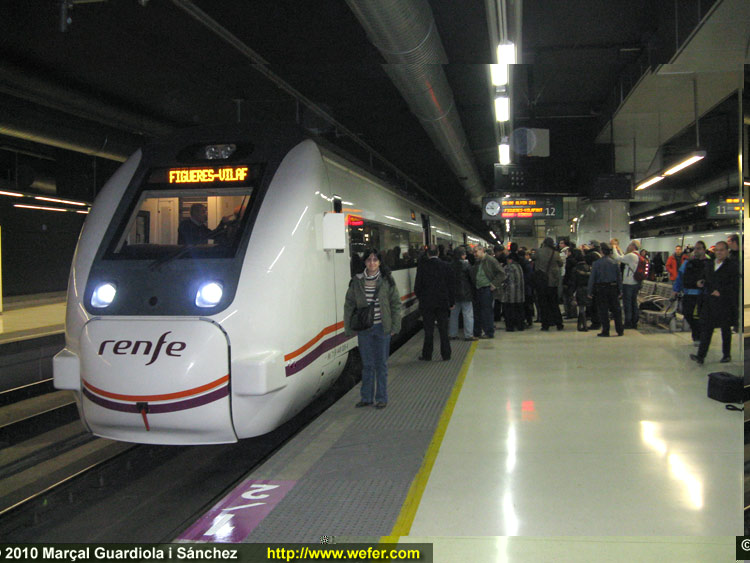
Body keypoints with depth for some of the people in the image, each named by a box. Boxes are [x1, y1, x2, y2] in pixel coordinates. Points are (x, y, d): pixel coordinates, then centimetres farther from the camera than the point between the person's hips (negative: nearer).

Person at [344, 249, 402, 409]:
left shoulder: (387, 280, -3)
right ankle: (366, 397, 22)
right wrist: (349, 328, 0)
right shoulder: (357, 281, 0)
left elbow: (396, 303, 0)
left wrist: (395, 326, -3)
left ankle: (381, 398, 19)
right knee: (367, 364, 10)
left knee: (381, 364, 8)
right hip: (364, 329, 1)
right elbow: (349, 304, 4)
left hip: (382, 328, -1)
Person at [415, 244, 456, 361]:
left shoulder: (422, 268, -6)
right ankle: (446, 355, 11)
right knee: (443, 330, 8)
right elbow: (451, 286, 0)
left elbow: (417, 287, -2)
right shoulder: (446, 266, -3)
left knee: (428, 330, 6)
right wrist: (452, 302, 8)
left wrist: (421, 299, 13)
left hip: (427, 303, -1)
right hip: (443, 303, 1)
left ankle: (427, 355, 10)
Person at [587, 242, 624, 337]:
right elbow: (619, 277, 3)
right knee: (616, 309, 10)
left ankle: (605, 331, 4)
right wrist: (620, 290, 11)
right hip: (613, 288, 3)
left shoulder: (597, 263, -8)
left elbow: (592, 278, -7)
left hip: (601, 289, -3)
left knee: (603, 310, 3)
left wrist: (590, 292, -1)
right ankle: (620, 330, 15)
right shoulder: (615, 263, 0)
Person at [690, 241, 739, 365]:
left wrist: (721, 292, -17)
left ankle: (726, 355, 21)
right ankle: (701, 356, -8)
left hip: (724, 303, -4)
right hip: (709, 302, 4)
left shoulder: (732, 266, -4)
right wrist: (702, 283, 4)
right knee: (706, 328, -4)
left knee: (725, 329, 7)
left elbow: (735, 285, -9)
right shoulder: (708, 264, 14)